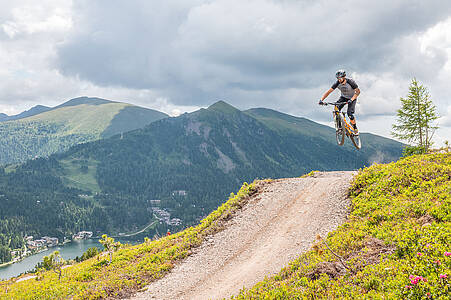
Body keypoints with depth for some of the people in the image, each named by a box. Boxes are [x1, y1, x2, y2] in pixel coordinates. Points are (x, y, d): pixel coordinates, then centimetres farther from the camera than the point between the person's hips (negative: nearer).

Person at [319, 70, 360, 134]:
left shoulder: (350, 82, -29)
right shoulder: (337, 83, -19)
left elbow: (358, 91, -28)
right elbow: (329, 91, -18)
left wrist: (351, 100, -42)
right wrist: (321, 100, -31)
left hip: (352, 98, -4)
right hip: (343, 97, 4)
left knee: (349, 113, -22)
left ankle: (355, 128, 1)